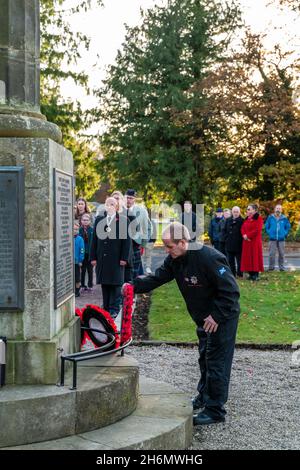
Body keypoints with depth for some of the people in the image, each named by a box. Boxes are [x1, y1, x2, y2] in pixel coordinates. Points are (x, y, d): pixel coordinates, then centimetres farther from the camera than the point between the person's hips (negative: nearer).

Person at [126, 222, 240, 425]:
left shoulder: (209, 258, -29)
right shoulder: (175, 260, -3)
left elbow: (231, 290, -27)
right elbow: (157, 277, 1)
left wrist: (216, 316, -26)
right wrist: (134, 285, -15)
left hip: (223, 317, -9)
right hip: (205, 318, 9)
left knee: (217, 362, -5)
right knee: (205, 358, 22)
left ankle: (215, 410, 4)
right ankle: (204, 396, 40)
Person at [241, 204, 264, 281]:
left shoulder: (258, 218, -6)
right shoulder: (247, 219, 16)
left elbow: (257, 230, -15)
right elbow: (242, 228, 11)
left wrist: (248, 235, -14)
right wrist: (244, 235, -9)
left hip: (255, 241, -7)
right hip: (247, 241, 7)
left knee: (255, 256, -6)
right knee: (248, 257, 6)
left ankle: (256, 274, -4)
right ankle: (251, 274, 11)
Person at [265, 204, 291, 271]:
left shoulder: (284, 218, 2)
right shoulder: (270, 217, 1)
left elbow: (288, 227, 15)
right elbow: (266, 226, 12)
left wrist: (285, 234, 7)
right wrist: (269, 233, 5)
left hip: (281, 239, 1)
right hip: (272, 239, -1)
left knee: (281, 254, 5)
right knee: (271, 254, -2)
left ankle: (281, 267, 13)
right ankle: (271, 267, 6)